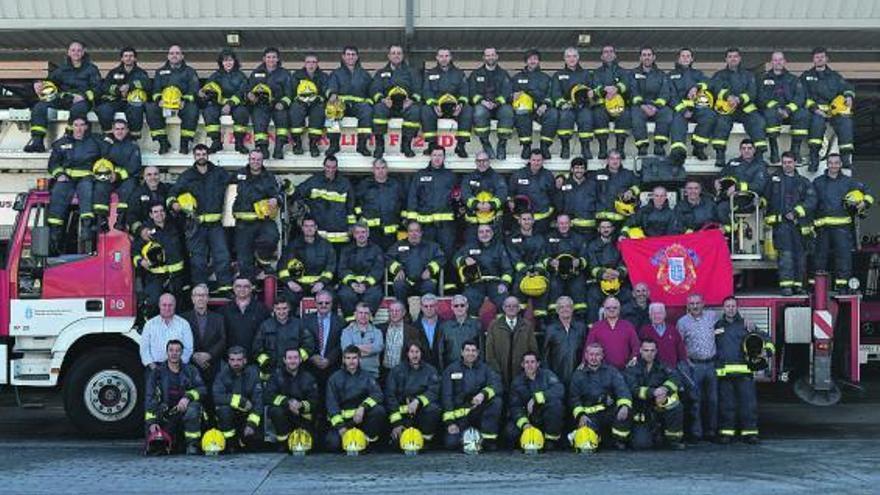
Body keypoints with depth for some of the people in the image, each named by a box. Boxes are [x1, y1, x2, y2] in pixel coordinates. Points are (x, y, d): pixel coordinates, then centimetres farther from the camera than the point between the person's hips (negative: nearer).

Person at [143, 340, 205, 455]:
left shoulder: (190, 370, 6)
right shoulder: (157, 372, 4)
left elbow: (202, 389, -5)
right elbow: (149, 398, -3)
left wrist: (187, 397, -26)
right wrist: (151, 422, -15)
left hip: (184, 410, -1)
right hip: (165, 414, 1)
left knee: (193, 407, -34)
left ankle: (192, 445, -21)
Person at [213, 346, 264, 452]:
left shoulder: (253, 373, -8)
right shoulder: (223, 373, -9)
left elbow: (258, 400, -14)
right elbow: (217, 397, -23)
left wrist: (252, 423, -25)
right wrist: (240, 401, -26)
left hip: (247, 415, 1)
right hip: (229, 416, -1)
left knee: (253, 437, -22)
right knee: (224, 409, -32)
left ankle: (241, 443, 16)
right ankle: (230, 443, -12)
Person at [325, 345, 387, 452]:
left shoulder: (367, 377, 7)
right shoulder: (335, 378, 4)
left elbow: (378, 395, -8)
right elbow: (331, 404, -4)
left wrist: (363, 407, -26)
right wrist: (340, 426, -17)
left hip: (362, 418, 1)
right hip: (341, 419, -1)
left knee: (379, 410, -27)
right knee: (332, 443, -28)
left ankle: (369, 440, -9)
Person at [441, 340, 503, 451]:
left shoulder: (484, 368, 5)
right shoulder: (451, 370, 3)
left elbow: (497, 385, -13)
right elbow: (446, 396, -2)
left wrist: (483, 394, -34)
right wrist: (449, 422, -11)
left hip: (479, 411, 1)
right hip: (459, 414, -1)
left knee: (496, 401, -27)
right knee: (451, 444, -23)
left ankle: (488, 440, -16)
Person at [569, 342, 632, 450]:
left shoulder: (611, 371, 12)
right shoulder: (578, 375, 13)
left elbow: (622, 389, -5)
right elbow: (574, 398, 7)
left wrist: (624, 405, -26)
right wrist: (580, 415, -12)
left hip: (610, 411, 1)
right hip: (590, 415, -1)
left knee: (627, 412, -30)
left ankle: (620, 441, -8)